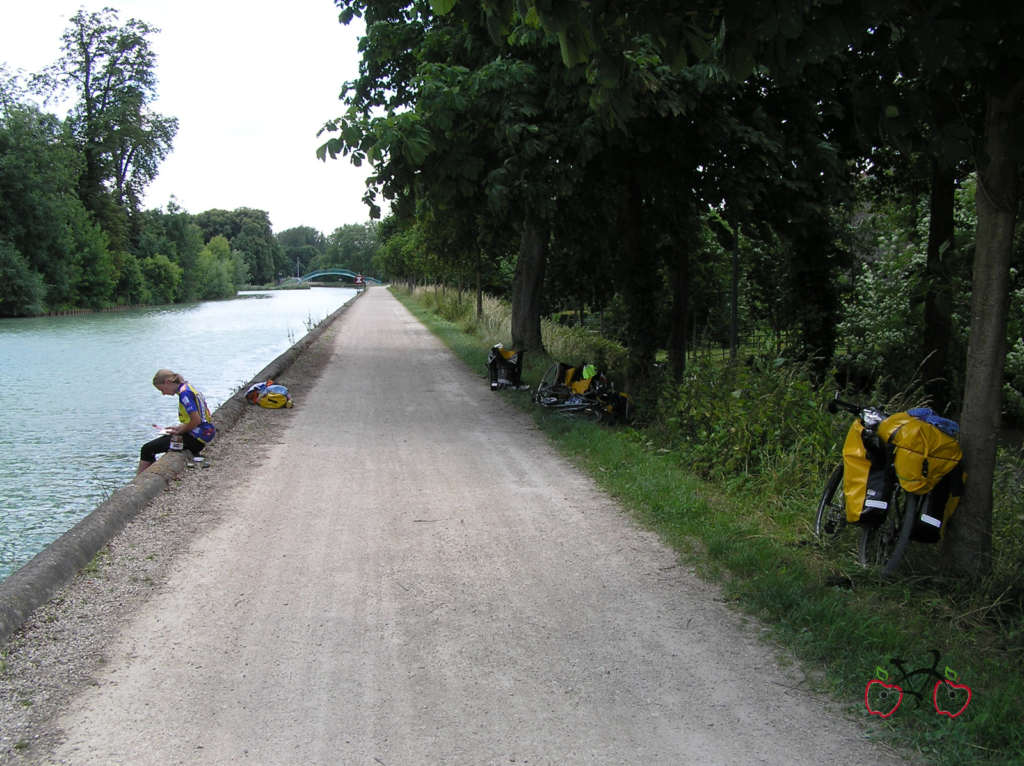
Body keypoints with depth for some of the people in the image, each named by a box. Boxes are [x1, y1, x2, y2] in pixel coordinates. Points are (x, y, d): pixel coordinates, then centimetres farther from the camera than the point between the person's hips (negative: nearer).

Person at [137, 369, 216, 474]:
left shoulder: (184, 392, -18)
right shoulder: (188, 387, 12)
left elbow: (196, 420, -24)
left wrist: (180, 431, -9)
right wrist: (179, 427, 13)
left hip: (196, 439, -10)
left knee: (147, 450, -4)